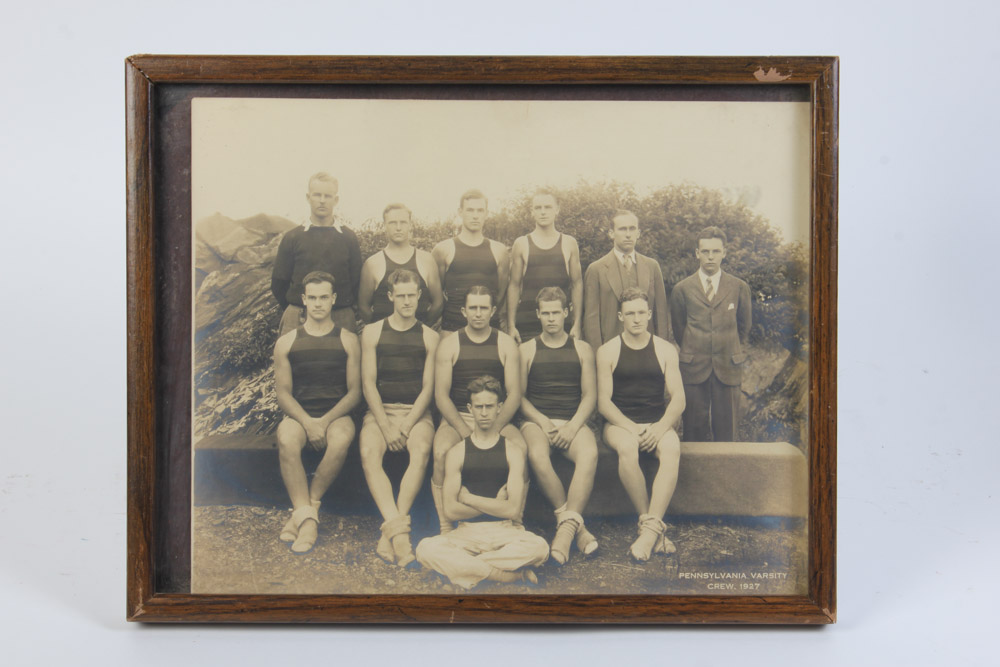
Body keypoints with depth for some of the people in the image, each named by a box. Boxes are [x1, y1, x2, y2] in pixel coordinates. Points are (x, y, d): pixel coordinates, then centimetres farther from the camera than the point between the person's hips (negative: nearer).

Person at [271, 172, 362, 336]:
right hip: (298, 321, 0)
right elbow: (278, 283, 8)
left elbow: (356, 281, 8)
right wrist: (297, 311, 7)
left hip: (341, 319, 1)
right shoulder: (292, 237, 6)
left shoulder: (349, 238, 8)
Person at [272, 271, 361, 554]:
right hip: (299, 414, 1)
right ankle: (308, 517, -33)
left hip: (336, 414, -1)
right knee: (286, 441, -35)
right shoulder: (286, 343, 10)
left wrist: (325, 421, -14)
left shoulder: (348, 341, 8)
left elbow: (354, 391, 3)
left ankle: (303, 510, -22)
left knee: (341, 441, -36)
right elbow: (283, 393, 4)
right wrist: (307, 422, -15)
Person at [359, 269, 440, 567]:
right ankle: (398, 528, -38)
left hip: (416, 412, 0)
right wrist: (386, 426, -12)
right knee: (368, 452, -31)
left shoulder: (429, 337, 9)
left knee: (421, 451, -32)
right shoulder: (372, 333, 9)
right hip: (380, 410, 1)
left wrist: (407, 425, -13)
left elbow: (428, 387, 2)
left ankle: (390, 531, -33)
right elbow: (368, 383, 1)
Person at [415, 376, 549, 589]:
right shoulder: (457, 452, 6)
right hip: (467, 532, 1)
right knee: (426, 548, -30)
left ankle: (462, 565, -21)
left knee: (539, 547, -32)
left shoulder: (513, 450, 4)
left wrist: (468, 498, -3)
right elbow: (450, 510, -4)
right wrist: (496, 504, -4)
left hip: (504, 532, 0)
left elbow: (513, 509, -7)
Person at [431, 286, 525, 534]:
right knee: (441, 452, -32)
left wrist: (493, 428, -14)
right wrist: (465, 431, -15)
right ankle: (445, 527, -22)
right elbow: (441, 396, 0)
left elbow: (514, 394, 2)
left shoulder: (506, 343, 9)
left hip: (498, 419, 1)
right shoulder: (449, 344, 7)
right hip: (457, 418, 0)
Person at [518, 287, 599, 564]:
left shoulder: (582, 349, 16)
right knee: (537, 455, -36)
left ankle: (566, 527, -37)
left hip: (573, 422, 1)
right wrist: (543, 422, -9)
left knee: (589, 454, -34)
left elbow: (590, 396, 8)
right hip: (536, 420, 0)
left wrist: (572, 427, -10)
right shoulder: (526, 350, 14)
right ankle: (576, 524, -28)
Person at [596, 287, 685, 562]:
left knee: (672, 449, -33)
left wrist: (661, 427, -16)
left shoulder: (665, 350, 10)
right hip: (620, 423, -1)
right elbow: (603, 401, -1)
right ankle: (654, 528, -28)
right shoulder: (608, 351, 6)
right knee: (627, 447, -36)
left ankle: (650, 528, -36)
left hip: (657, 423, 1)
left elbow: (678, 398, 3)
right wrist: (630, 427, -17)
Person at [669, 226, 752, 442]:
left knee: (726, 430, 3)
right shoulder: (682, 290, 4)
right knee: (694, 428, 3)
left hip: (728, 367, 1)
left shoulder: (739, 288, 6)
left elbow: (744, 326, 17)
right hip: (694, 367, 0)